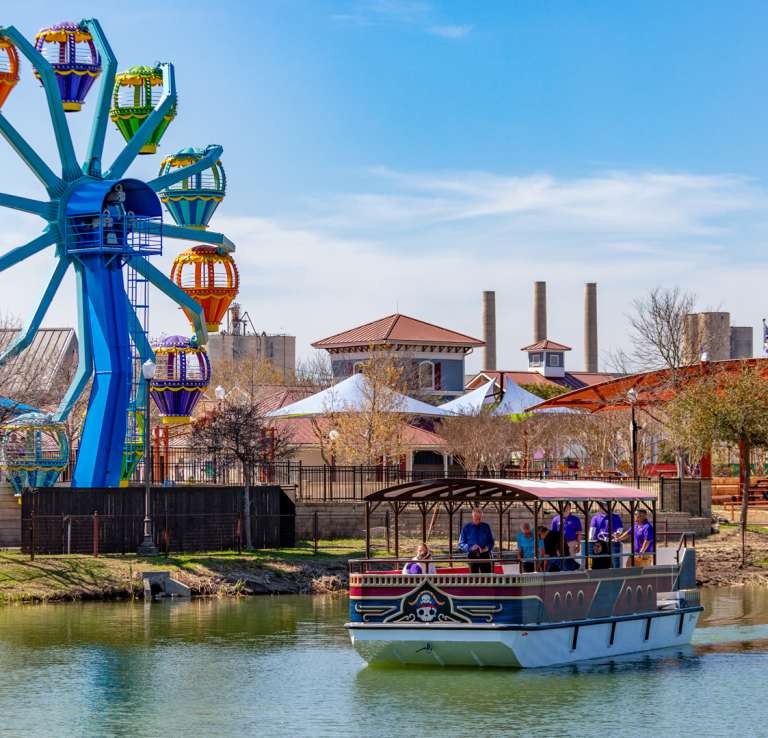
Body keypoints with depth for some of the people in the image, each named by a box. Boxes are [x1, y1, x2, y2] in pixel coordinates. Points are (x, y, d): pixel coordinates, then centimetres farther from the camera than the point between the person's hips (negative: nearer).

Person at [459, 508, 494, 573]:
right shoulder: (466, 528, 2)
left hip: (484, 555, 1)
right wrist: (470, 548, -16)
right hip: (472, 556, -1)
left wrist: (488, 548, -10)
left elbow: (491, 541, 12)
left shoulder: (486, 527, 6)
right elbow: (461, 544, 2)